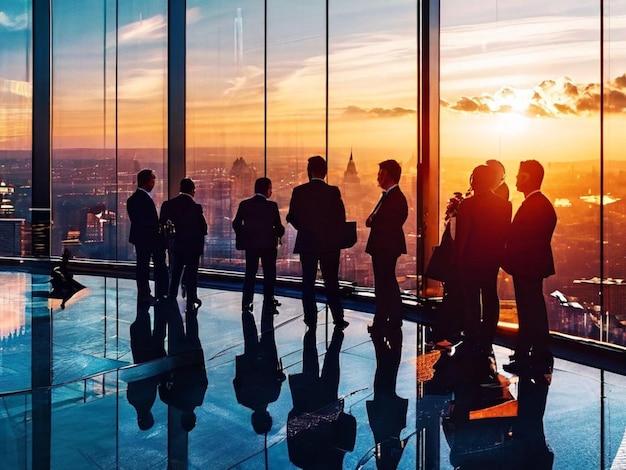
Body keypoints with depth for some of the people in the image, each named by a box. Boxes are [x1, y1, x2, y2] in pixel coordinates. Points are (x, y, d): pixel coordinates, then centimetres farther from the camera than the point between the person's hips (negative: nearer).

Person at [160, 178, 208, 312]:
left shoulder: (168, 204, -4)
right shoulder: (196, 207, -15)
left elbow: (162, 224, -2)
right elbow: (203, 228, -11)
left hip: (175, 245, 4)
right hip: (192, 245, -3)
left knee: (174, 273, 16)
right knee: (191, 274, 5)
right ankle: (191, 303, 9)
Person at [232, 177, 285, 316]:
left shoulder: (244, 204, 0)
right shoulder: (272, 206, -9)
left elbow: (236, 223, 0)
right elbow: (278, 226, -10)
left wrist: (242, 237, 14)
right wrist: (279, 233, 12)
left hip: (250, 244, 3)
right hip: (268, 244, -3)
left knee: (250, 274, 10)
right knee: (269, 275, 6)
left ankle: (246, 304, 6)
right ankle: (268, 305, 5)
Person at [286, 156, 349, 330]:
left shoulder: (299, 191, -6)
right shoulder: (333, 192, -7)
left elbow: (292, 217, -2)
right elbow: (341, 218, -4)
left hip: (306, 243, 1)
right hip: (330, 244, 0)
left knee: (308, 282, 9)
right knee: (331, 282, 5)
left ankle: (311, 318, 10)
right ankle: (338, 319, 4)